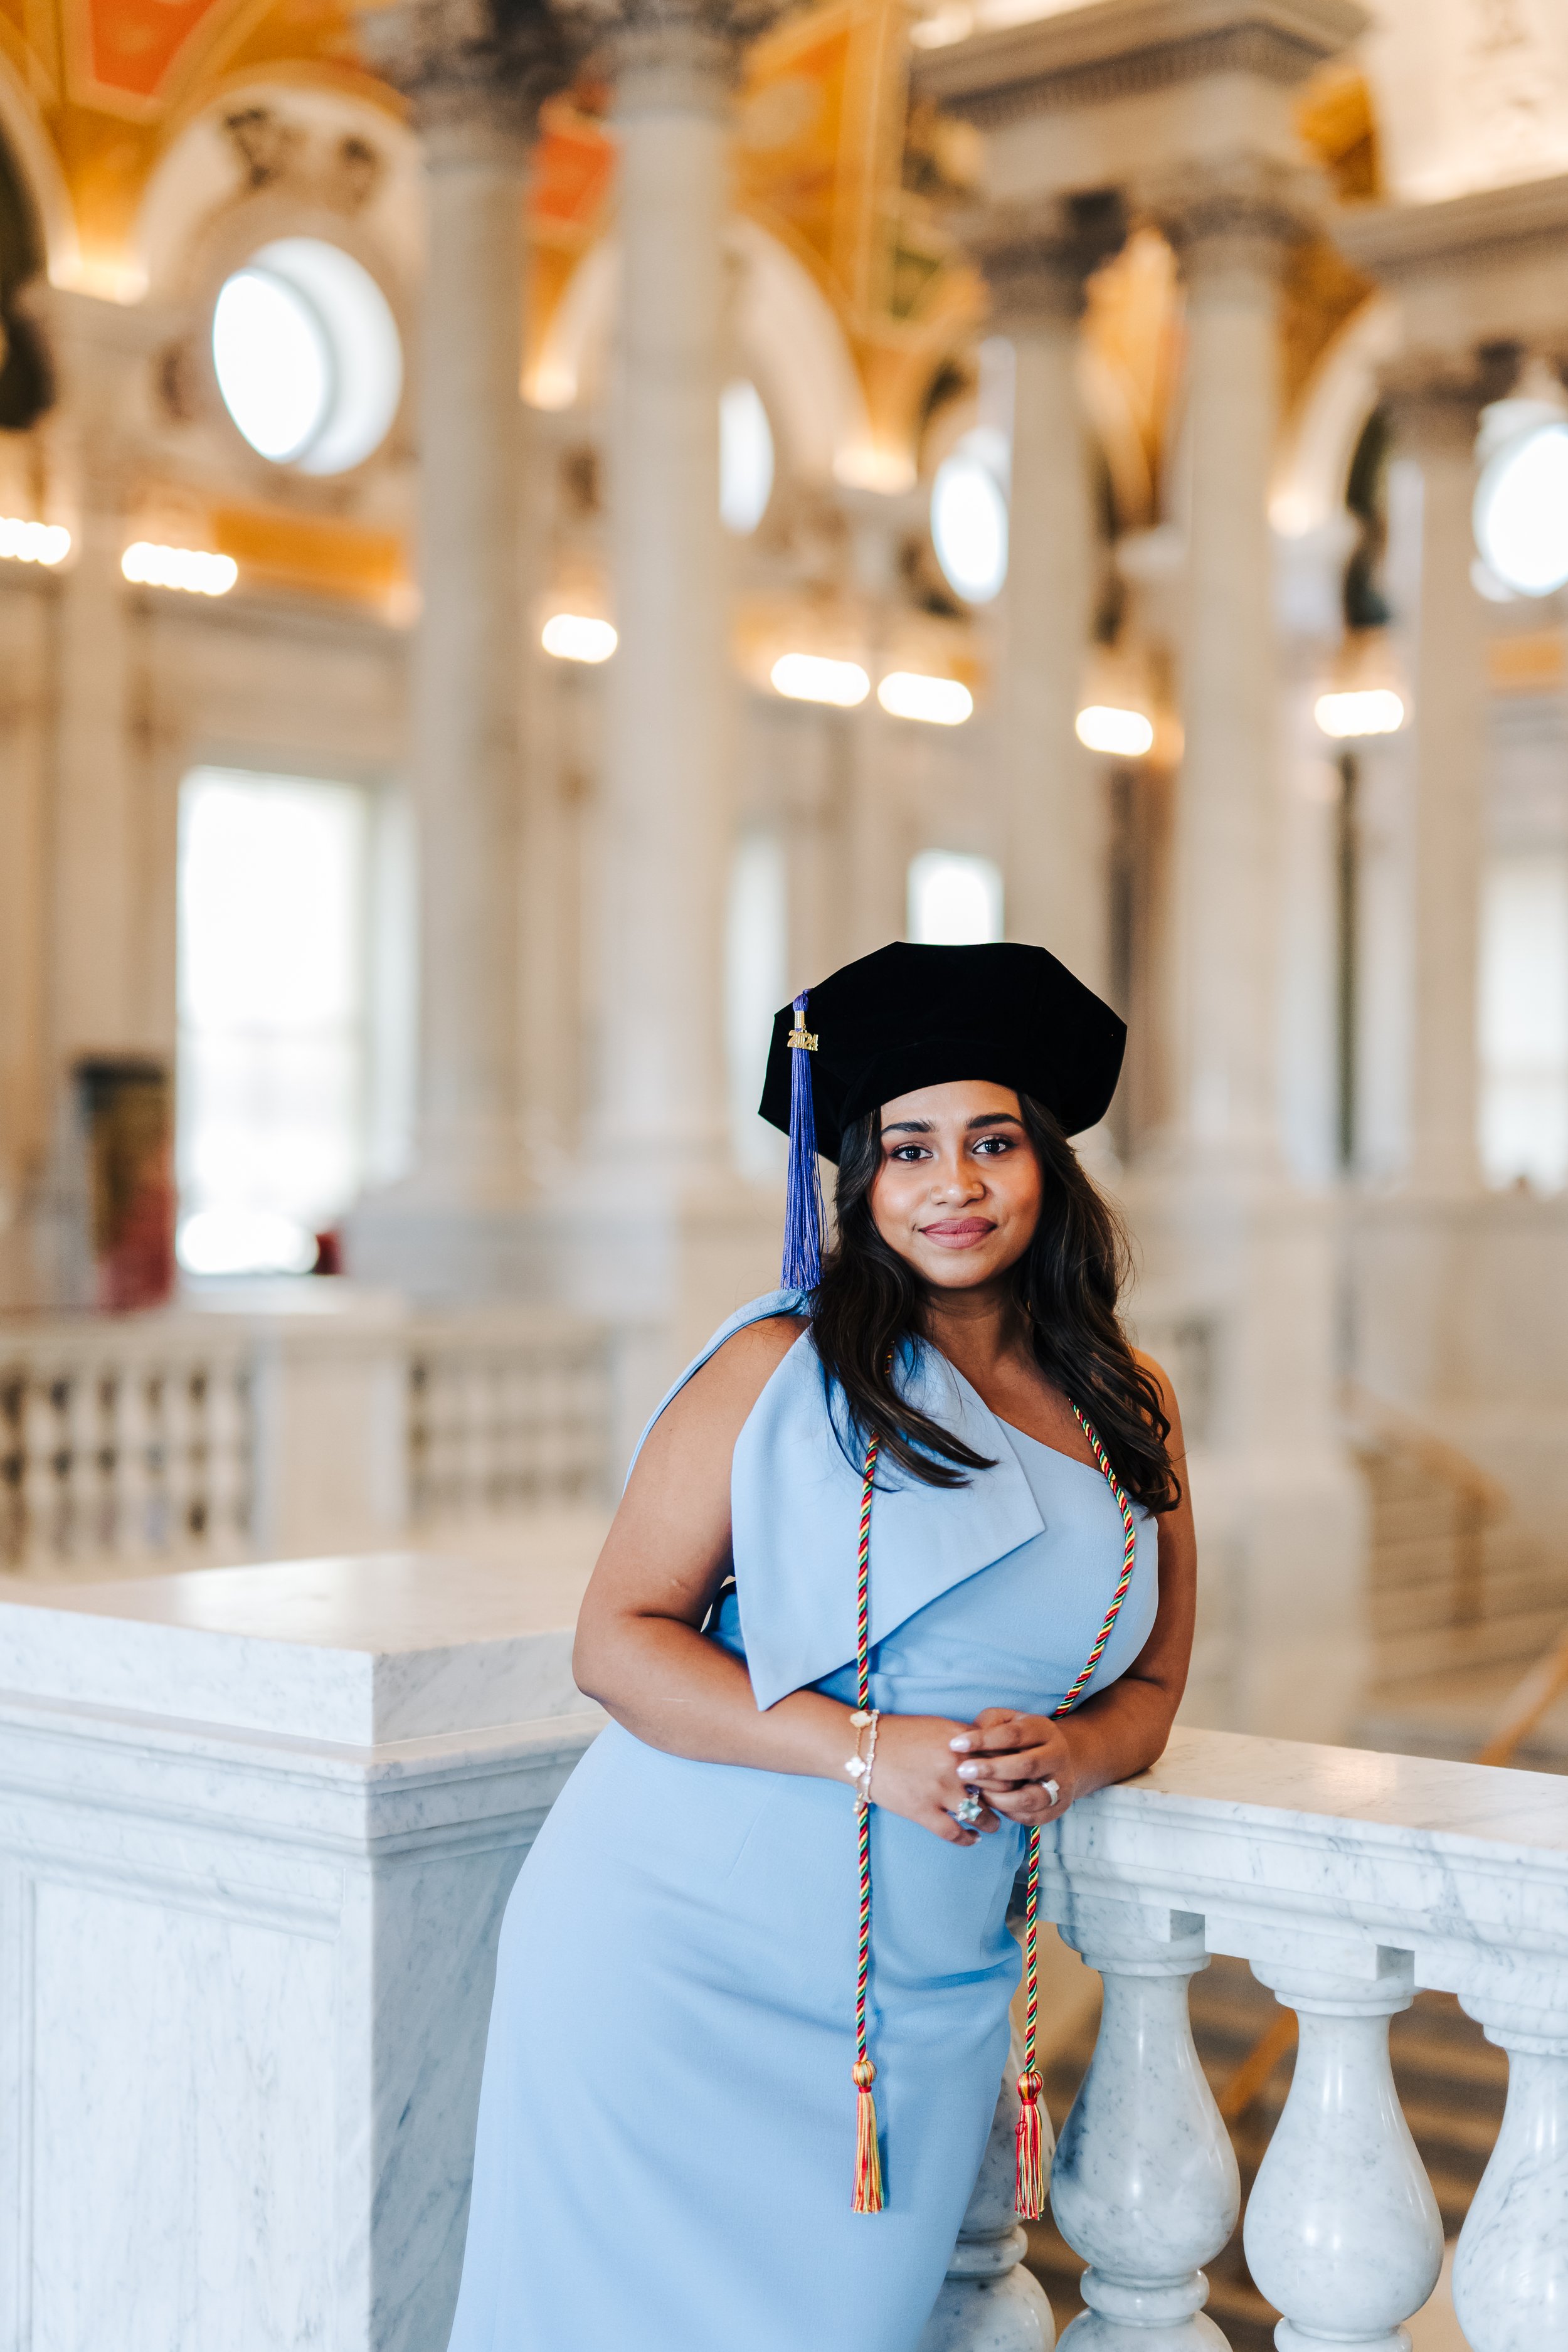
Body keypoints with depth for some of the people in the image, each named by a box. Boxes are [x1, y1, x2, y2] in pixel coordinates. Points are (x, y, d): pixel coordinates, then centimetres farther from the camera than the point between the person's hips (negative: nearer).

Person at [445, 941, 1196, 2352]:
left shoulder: (1131, 1414, 8)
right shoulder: (779, 1367, -5)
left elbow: (1152, 1684, 15)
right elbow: (619, 1640, -8)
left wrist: (1076, 1752, -9)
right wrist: (865, 1747, -19)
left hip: (926, 2000, 4)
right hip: (671, 1958, -3)